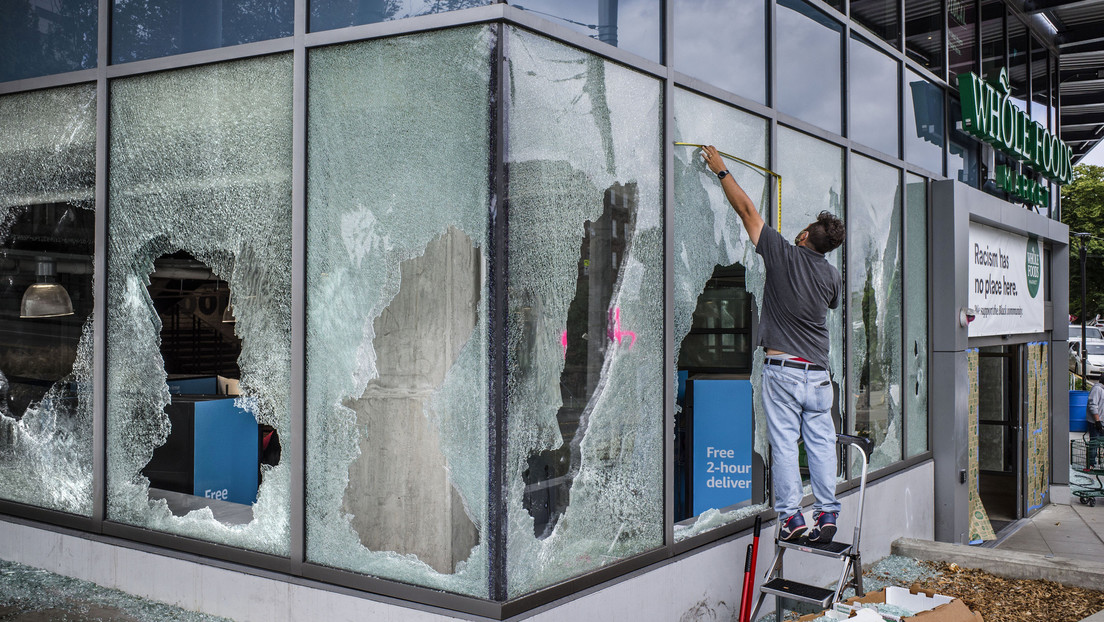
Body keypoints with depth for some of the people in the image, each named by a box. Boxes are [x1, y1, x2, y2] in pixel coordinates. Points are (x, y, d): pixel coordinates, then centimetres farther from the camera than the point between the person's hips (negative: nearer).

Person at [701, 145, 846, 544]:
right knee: (821, 443, 8)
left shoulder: (783, 254, -5)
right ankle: (827, 515, 10)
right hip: (818, 372, 4)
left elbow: (747, 210, 1)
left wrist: (720, 170, 11)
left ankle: (790, 518, 1)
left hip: (782, 369, -4)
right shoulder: (832, 276, 7)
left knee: (784, 444, 0)